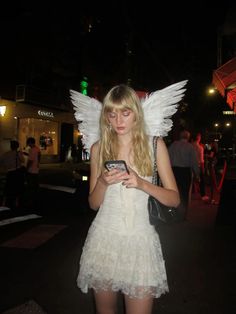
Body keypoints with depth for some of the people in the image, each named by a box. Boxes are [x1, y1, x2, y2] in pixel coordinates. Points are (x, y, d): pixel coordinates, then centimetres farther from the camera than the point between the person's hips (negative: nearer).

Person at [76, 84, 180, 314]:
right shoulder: (98, 148, 2)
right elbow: (93, 204, 5)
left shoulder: (155, 145, -2)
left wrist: (142, 184, -19)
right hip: (104, 237, 2)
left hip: (140, 237, -1)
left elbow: (174, 199, -2)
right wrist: (103, 182, -16)